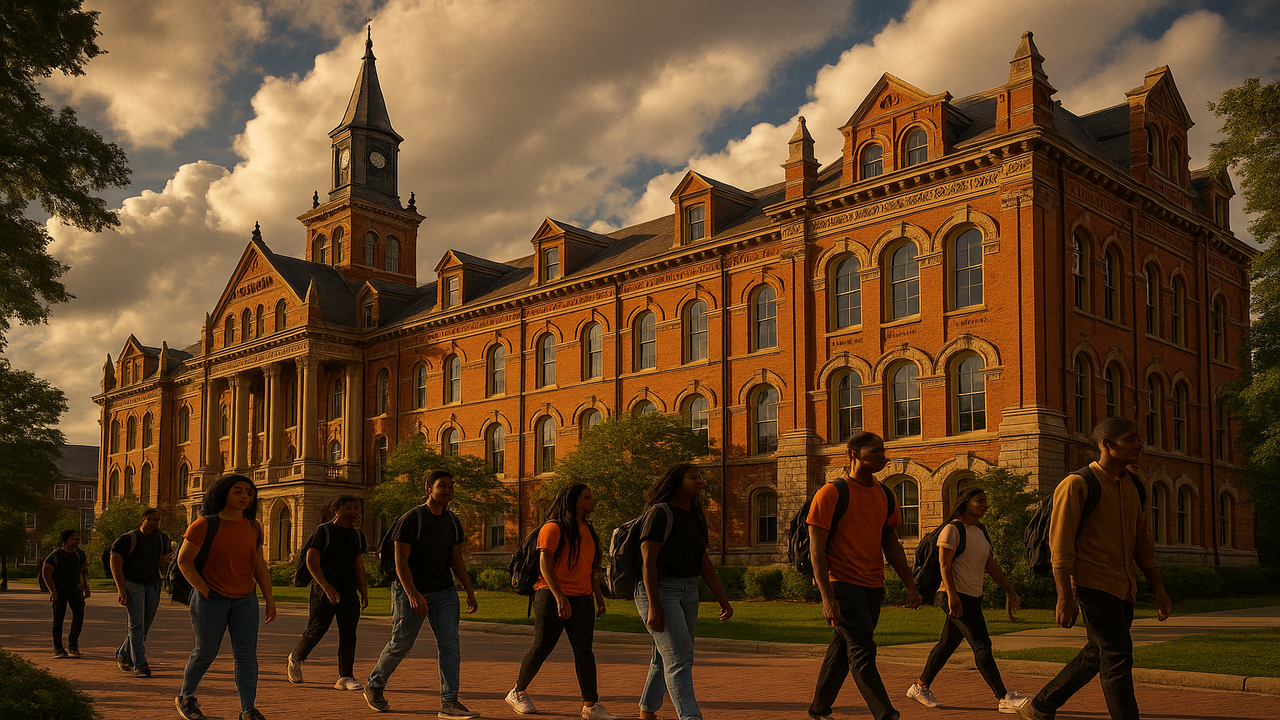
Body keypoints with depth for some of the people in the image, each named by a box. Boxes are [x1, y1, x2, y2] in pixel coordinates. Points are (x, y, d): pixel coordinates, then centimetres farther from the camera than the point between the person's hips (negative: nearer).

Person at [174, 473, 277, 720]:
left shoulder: (252, 528, 5)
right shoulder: (204, 525, -10)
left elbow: (259, 566, 10)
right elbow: (184, 560, -10)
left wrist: (270, 599, 5)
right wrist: (205, 592, -13)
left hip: (245, 600, 4)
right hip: (211, 599, -4)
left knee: (247, 653, -5)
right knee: (206, 652, 8)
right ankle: (185, 697, 33)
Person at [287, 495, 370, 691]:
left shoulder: (357, 535, 12)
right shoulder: (323, 531, -5)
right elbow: (311, 560, -11)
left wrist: (364, 593, 8)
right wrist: (326, 586, -21)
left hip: (348, 589, 4)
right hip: (323, 589, -4)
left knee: (348, 632, -5)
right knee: (316, 630, 1)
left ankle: (346, 678, -3)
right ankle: (295, 659, 30)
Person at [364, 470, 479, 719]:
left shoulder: (453, 522, 7)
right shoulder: (412, 519, -13)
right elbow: (400, 560, -16)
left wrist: (470, 591, 8)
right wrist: (412, 594, -26)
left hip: (444, 592, 5)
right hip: (412, 592, -5)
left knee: (450, 644, -6)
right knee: (400, 644, 5)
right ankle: (374, 687, 30)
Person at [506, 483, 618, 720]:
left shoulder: (587, 529, 17)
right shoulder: (554, 528, -8)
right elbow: (545, 564, -17)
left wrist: (599, 596, 19)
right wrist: (559, 596, -27)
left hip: (581, 600, 6)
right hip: (552, 597, -6)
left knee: (584, 649, -3)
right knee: (542, 648, 0)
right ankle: (517, 692, 20)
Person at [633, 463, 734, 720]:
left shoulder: (694, 518, 14)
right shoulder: (660, 513, -13)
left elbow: (703, 562, 14)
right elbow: (648, 561, -18)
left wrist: (722, 599, 10)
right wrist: (653, 606, -24)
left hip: (687, 592, 8)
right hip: (658, 591, -8)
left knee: (665, 657, 15)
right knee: (679, 658, -16)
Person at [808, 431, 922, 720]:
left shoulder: (884, 495, 11)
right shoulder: (831, 493, -10)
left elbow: (891, 544, 17)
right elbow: (816, 548, -13)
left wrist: (910, 585, 10)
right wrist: (827, 596, -20)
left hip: (873, 586, 7)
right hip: (842, 584, -7)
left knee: (843, 648, 14)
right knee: (862, 651, -11)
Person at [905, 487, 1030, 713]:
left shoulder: (979, 532, 17)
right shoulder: (952, 529, -9)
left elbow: (991, 566, 20)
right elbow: (944, 564, -16)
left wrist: (1010, 591, 14)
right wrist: (952, 596, -24)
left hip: (972, 598, 9)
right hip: (958, 597, -9)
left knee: (948, 644, 12)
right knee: (982, 645, -10)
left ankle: (920, 687, 22)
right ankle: (1003, 698, -8)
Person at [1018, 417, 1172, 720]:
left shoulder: (1134, 487, 12)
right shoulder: (1077, 485, -11)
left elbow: (1143, 543, 18)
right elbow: (1060, 545, -14)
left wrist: (1159, 590, 13)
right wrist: (1065, 597, -19)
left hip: (1123, 587, 8)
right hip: (1092, 584, -8)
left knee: (1096, 655, 13)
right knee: (1117, 654, -10)